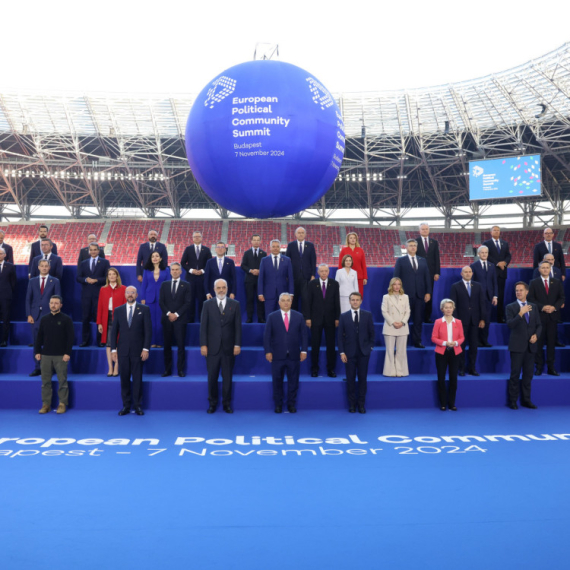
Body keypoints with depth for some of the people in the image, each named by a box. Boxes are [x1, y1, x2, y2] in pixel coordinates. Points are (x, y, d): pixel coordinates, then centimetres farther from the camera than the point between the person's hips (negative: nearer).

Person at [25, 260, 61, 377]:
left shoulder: (55, 281, 6)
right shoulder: (32, 281, 12)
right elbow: (28, 299, 9)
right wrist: (29, 315, -1)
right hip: (35, 316, 3)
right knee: (36, 343, 5)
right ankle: (37, 368, 11)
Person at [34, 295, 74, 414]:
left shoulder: (66, 319, -2)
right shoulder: (44, 319, 9)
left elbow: (70, 337, -5)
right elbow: (39, 337, 11)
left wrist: (68, 353, -11)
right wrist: (37, 351, 3)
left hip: (61, 355, -4)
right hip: (45, 355, 4)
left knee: (62, 381, 1)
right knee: (45, 381, 7)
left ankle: (62, 404, 8)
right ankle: (46, 404, 15)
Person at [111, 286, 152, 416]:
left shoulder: (144, 310, 3)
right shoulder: (118, 310, 9)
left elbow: (148, 330, -1)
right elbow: (114, 331, 8)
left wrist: (146, 348, -8)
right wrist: (113, 349, 2)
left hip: (137, 350, -2)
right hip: (122, 350, 2)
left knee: (137, 379, 2)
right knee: (124, 379, 4)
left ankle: (137, 405, 11)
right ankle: (126, 405, 13)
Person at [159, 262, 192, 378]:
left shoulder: (186, 285, 6)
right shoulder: (164, 285, 13)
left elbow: (188, 302, -2)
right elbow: (161, 301, 6)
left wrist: (176, 314, -10)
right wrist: (168, 313, -8)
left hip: (180, 319, -2)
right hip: (167, 319, 2)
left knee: (181, 345, -3)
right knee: (167, 345, 4)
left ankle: (180, 369, 2)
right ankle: (167, 369, 9)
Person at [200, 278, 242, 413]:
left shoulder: (235, 304, 4)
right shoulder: (208, 304, 4)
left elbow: (238, 326, 2)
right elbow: (203, 326, 1)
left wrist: (237, 344, -4)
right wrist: (203, 345, -5)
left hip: (229, 347, 0)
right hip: (212, 347, 0)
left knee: (227, 377, 7)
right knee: (212, 377, 5)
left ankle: (227, 403, 18)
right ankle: (212, 403, 19)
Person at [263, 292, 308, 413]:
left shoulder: (299, 316, 7)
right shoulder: (272, 317, 4)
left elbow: (304, 335, 7)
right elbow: (267, 335, 2)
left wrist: (304, 350, -1)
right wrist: (268, 351, -6)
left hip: (294, 355, 1)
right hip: (277, 355, -1)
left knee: (293, 381, 6)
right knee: (277, 381, 6)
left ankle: (291, 404, 19)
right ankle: (278, 405, 19)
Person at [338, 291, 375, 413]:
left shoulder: (367, 315, 5)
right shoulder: (344, 316, 3)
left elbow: (372, 333, 9)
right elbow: (340, 336, 1)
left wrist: (370, 346, 0)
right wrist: (342, 352, -5)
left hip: (363, 352, 0)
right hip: (349, 353, 0)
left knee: (363, 379, 4)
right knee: (350, 379, 3)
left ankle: (361, 404, 14)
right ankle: (352, 404, 14)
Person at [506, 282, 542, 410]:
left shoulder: (534, 307, 11)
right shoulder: (511, 307, -2)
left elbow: (539, 325, 13)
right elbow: (509, 325, -14)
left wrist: (536, 335, -5)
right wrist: (521, 313, -24)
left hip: (531, 346, 4)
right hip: (517, 346, -4)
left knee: (528, 374, 9)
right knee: (515, 374, 0)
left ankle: (526, 400, 19)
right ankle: (513, 401, 7)